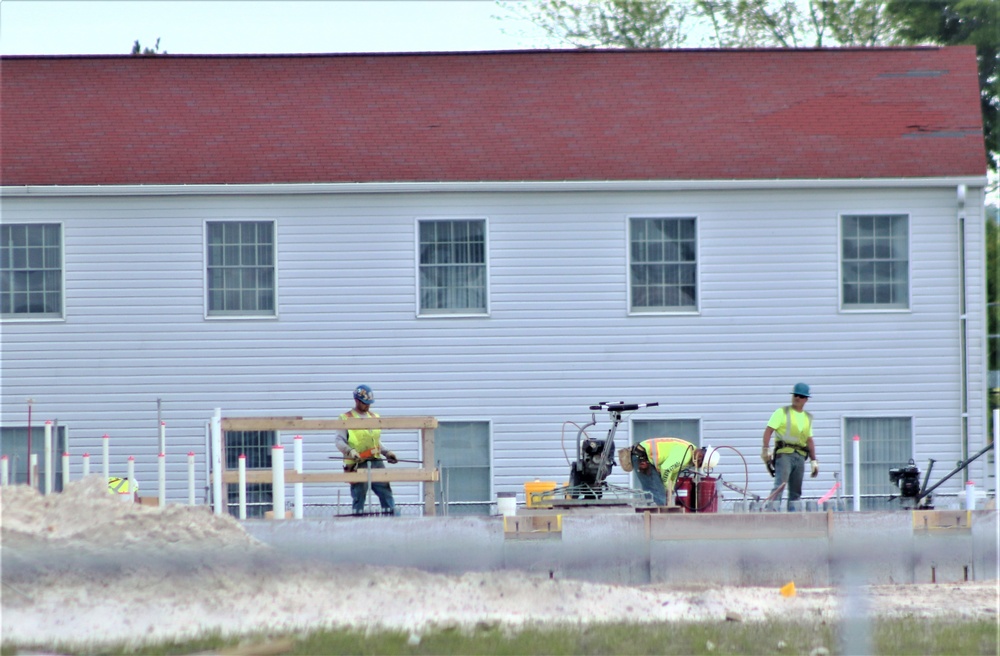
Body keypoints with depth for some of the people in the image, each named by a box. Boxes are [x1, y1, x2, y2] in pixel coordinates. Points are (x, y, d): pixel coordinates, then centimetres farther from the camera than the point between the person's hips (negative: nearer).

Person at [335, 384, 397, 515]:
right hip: (357, 464, -4)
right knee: (358, 498, -3)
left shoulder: (374, 417, 19)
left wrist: (386, 452, 12)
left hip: (376, 462, 4)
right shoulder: (346, 418, 4)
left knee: (386, 493, -3)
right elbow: (340, 441, -4)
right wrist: (350, 451, -22)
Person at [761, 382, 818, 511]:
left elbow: (809, 440, 25)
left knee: (796, 491, 6)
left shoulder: (808, 418, 21)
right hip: (784, 453, -6)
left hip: (800, 456, 6)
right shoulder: (782, 412, 4)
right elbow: (768, 431, -4)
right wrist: (766, 450, -17)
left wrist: (813, 461, 20)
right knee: (780, 484, -19)